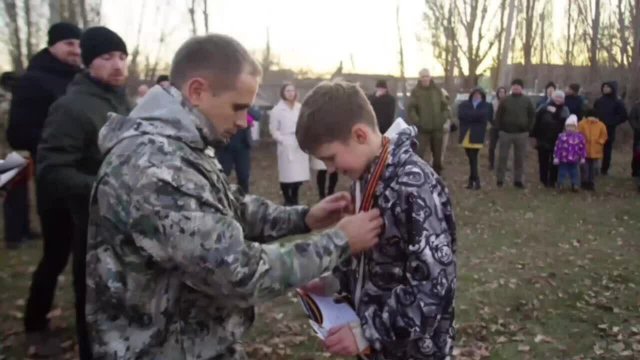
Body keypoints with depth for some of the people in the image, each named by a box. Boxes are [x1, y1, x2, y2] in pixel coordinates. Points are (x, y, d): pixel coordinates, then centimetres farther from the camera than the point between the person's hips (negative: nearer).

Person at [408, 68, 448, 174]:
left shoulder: (437, 89, 5)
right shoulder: (415, 91, -4)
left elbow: (444, 106, 11)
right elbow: (410, 108, -6)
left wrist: (443, 119, 1)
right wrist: (416, 121, -14)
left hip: (437, 127, 3)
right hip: (423, 128, -3)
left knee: (437, 152, 12)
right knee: (420, 152, -7)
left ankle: (437, 172, 25)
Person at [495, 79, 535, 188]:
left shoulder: (527, 101, 4)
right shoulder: (505, 100, 3)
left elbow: (532, 116, 6)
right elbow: (498, 115, 4)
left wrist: (528, 129, 0)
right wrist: (499, 129, -2)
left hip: (521, 134, 1)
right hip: (506, 133, 0)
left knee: (520, 158, 5)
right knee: (502, 157, 2)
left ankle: (518, 180, 13)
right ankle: (500, 179, 11)